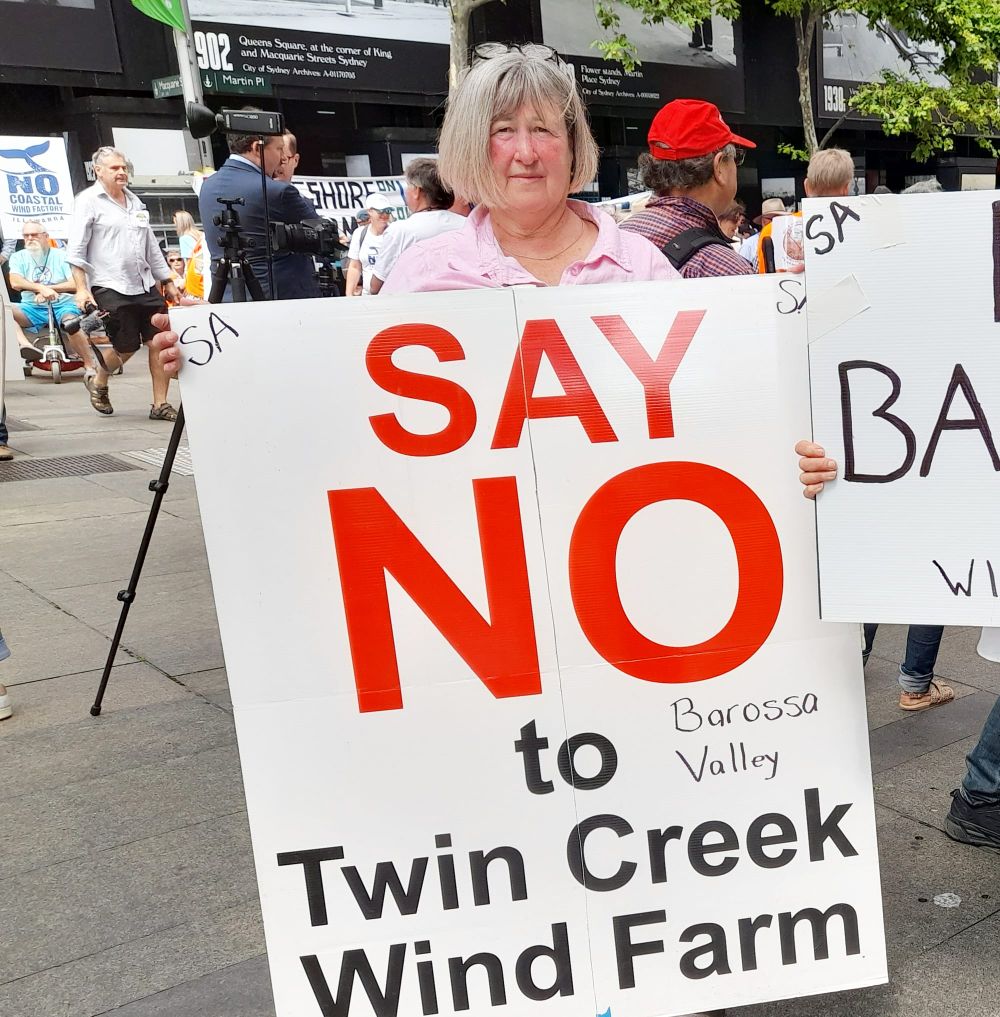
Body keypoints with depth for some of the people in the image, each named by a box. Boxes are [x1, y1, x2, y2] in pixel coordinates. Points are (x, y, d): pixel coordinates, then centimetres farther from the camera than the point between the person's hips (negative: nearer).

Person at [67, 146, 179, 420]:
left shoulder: (134, 202, 18)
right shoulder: (88, 200, -1)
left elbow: (151, 246, 23)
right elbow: (76, 250, -6)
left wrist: (167, 281, 19)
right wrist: (81, 289, -14)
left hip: (145, 286, 6)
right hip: (111, 288, -6)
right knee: (126, 347, -5)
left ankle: (160, 404, 4)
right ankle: (98, 383, 26)